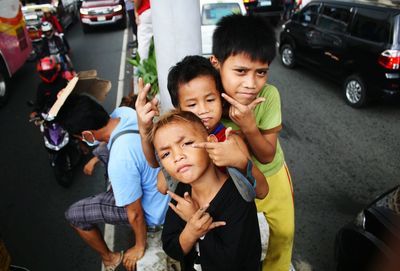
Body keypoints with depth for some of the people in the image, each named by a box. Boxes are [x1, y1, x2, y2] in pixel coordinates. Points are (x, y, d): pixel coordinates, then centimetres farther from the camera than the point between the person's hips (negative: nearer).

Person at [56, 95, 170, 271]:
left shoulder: (120, 163, -39)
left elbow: (135, 213, -23)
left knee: (74, 215, 3)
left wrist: (140, 247, -7)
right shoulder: (124, 111, -18)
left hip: (152, 211, -7)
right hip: (160, 184, 8)